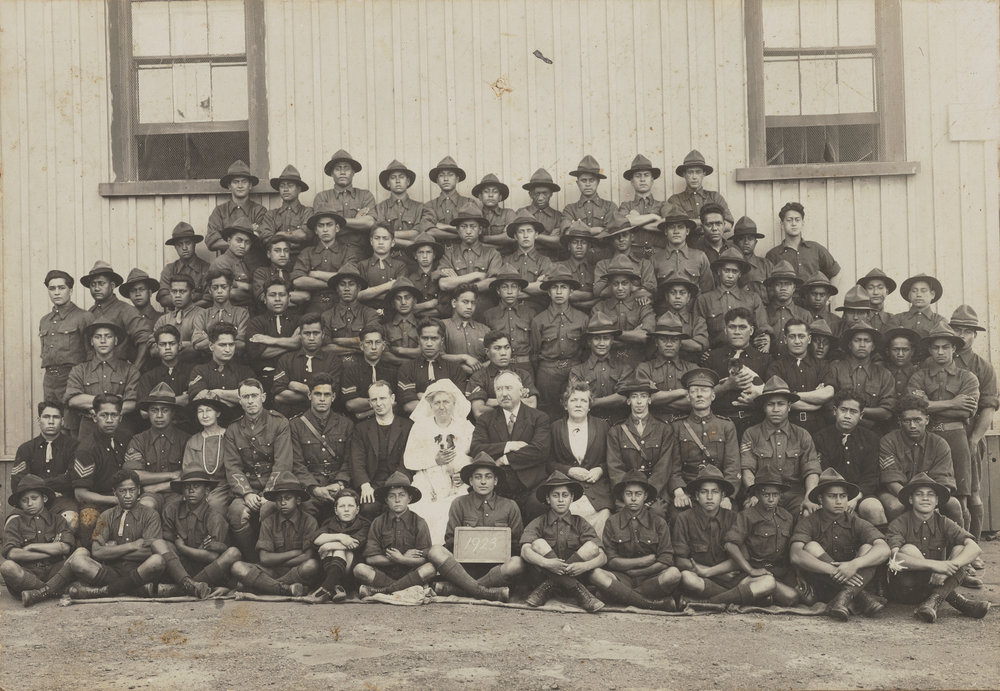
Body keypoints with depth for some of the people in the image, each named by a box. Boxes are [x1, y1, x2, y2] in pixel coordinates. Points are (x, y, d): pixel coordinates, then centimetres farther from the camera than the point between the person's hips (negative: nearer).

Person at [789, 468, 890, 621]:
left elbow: (884, 550, -17)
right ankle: (862, 598, -31)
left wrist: (854, 565, -35)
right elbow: (796, 556, -23)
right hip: (822, 589, -1)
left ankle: (844, 597, -40)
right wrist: (833, 570, -36)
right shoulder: (809, 523, -5)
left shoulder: (856, 523, 1)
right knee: (811, 547, -22)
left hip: (856, 583, 2)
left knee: (867, 548, -17)